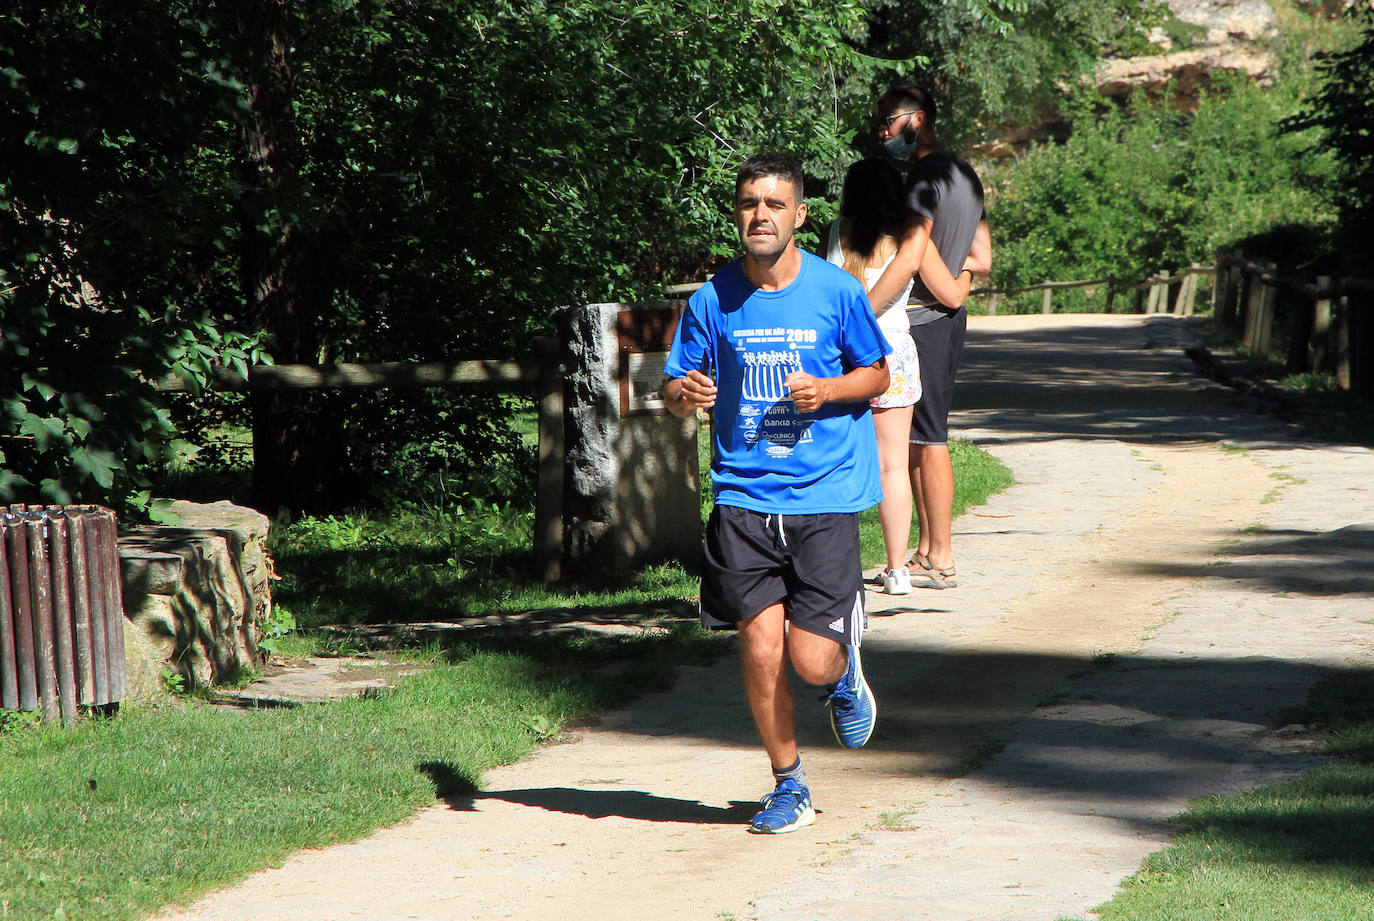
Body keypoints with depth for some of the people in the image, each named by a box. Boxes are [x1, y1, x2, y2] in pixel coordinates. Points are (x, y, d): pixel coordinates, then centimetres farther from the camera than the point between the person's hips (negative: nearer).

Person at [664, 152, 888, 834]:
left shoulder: (836, 291, -2)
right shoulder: (713, 300, 2)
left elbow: (877, 374, 10)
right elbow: (675, 387, 8)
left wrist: (829, 391, -10)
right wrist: (684, 394, -16)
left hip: (824, 498, -1)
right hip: (744, 496, 1)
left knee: (813, 663, -8)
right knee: (760, 650, -5)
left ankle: (845, 671, 31)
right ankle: (788, 786, 16)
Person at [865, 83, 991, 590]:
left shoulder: (927, 174, -16)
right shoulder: (964, 174, 15)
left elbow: (908, 259, -25)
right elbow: (981, 261, 19)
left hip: (923, 322, -10)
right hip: (946, 316, 10)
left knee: (927, 441, -5)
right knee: (917, 441, 13)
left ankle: (940, 560, -3)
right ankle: (929, 553, 16)